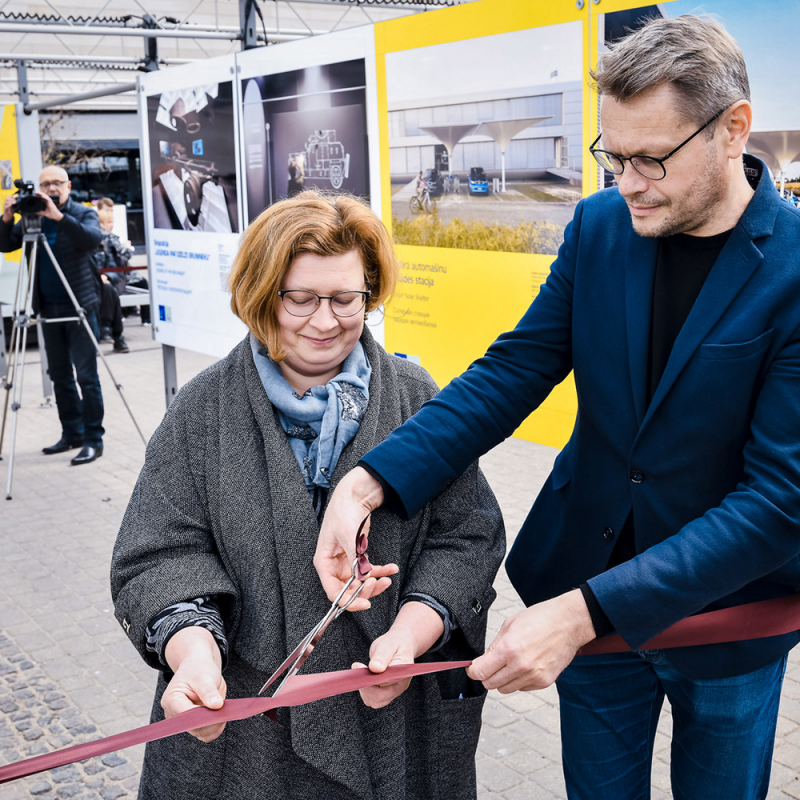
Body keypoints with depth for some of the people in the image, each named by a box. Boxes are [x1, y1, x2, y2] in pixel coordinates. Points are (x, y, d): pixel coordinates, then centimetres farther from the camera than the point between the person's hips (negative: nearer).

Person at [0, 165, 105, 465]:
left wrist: (59, 217, -31)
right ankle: (72, 434, 21)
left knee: (86, 376, -6)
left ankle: (93, 440, -2)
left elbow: (93, 238, -22)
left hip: (80, 306, -5)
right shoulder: (32, 216, 9)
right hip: (49, 307, 5)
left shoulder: (84, 214, -2)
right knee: (60, 375, 11)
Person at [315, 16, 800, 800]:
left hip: (725, 611, -3)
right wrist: (371, 482, -22)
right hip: (585, 581, 3)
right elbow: (514, 369, -6)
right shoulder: (599, 224, -7)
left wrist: (585, 612, -31)